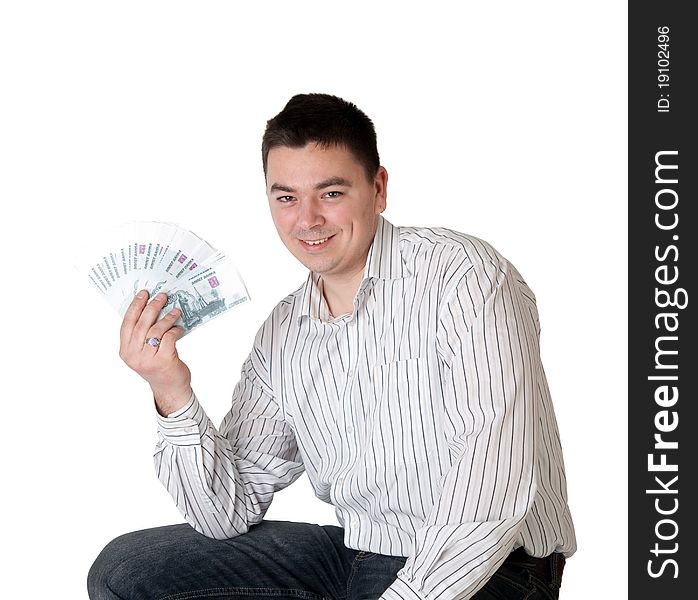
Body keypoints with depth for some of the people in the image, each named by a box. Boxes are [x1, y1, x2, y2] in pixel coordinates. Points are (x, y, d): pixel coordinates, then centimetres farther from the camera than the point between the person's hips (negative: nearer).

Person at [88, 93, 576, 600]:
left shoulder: (462, 274, -14)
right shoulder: (280, 335, 6)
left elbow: (495, 481, -23)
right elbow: (231, 514, 4)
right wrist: (174, 397, -10)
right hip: (354, 553, 7)